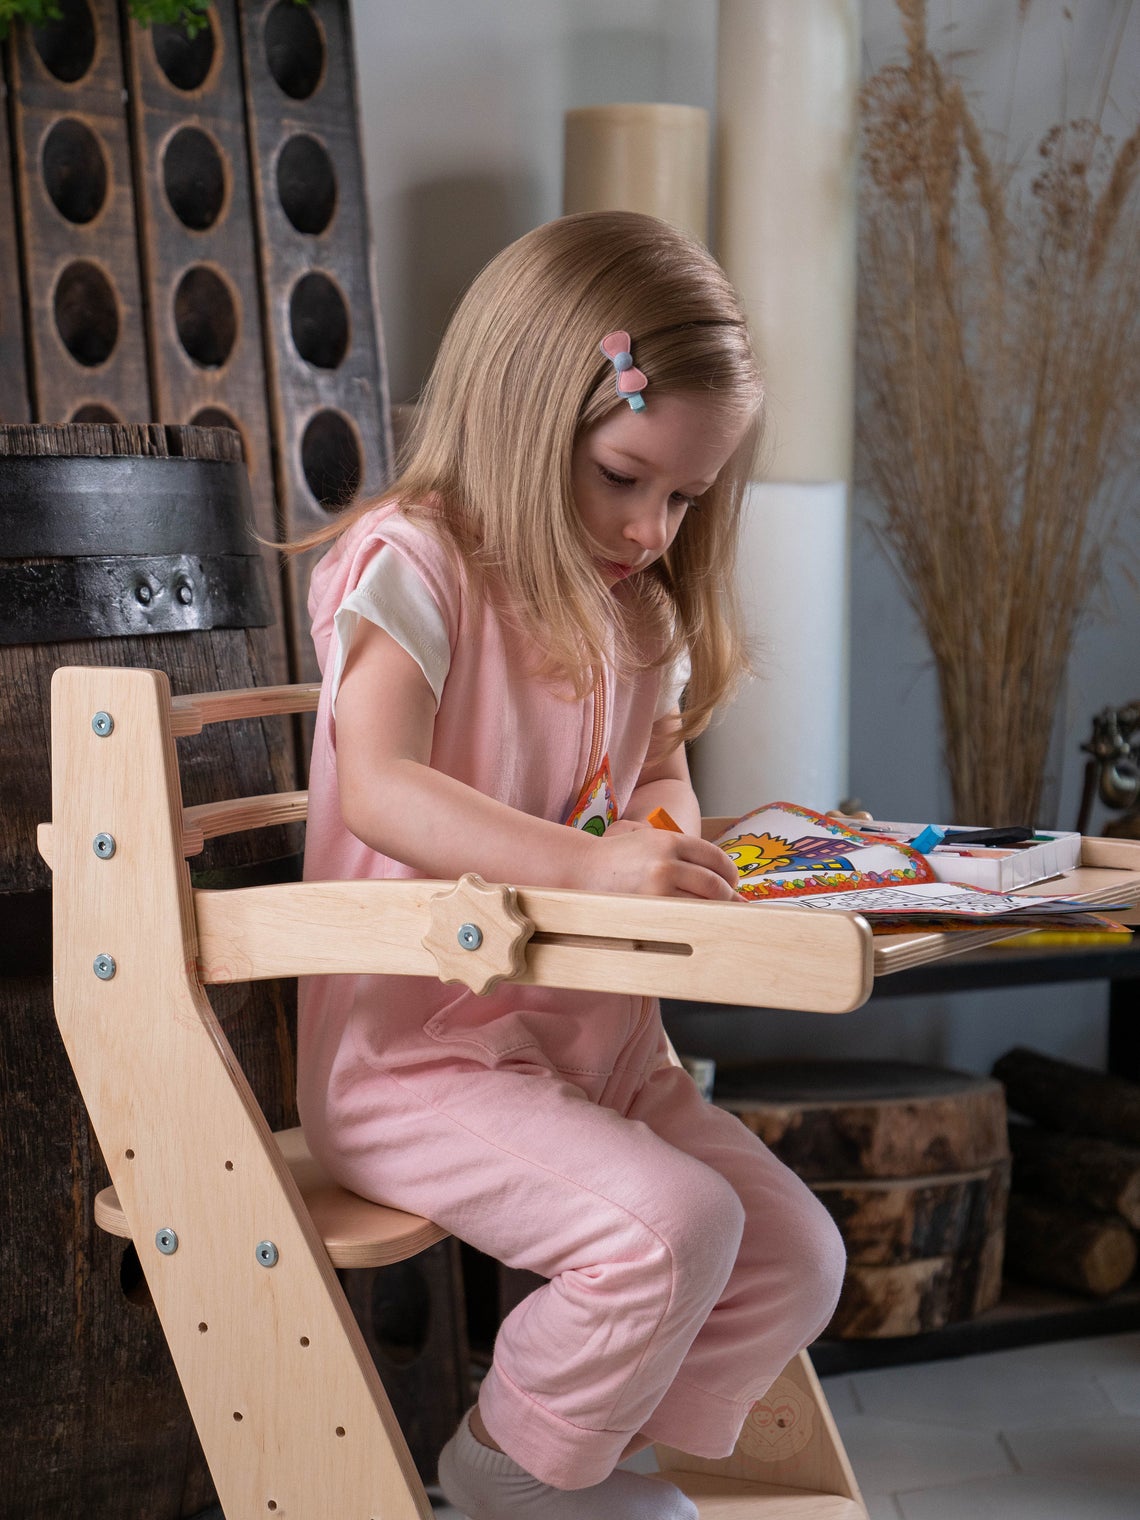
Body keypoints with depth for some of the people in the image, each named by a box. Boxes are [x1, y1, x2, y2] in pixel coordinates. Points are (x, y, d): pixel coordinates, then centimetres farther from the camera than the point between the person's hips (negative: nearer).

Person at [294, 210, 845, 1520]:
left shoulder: (634, 614, 12)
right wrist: (588, 862, -40)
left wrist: (672, 842, -5)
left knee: (797, 1259, -1)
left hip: (594, 1042, 8)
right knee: (672, 1220, -26)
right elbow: (380, 790, -27)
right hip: (417, 1057, -8)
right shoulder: (412, 562, -13)